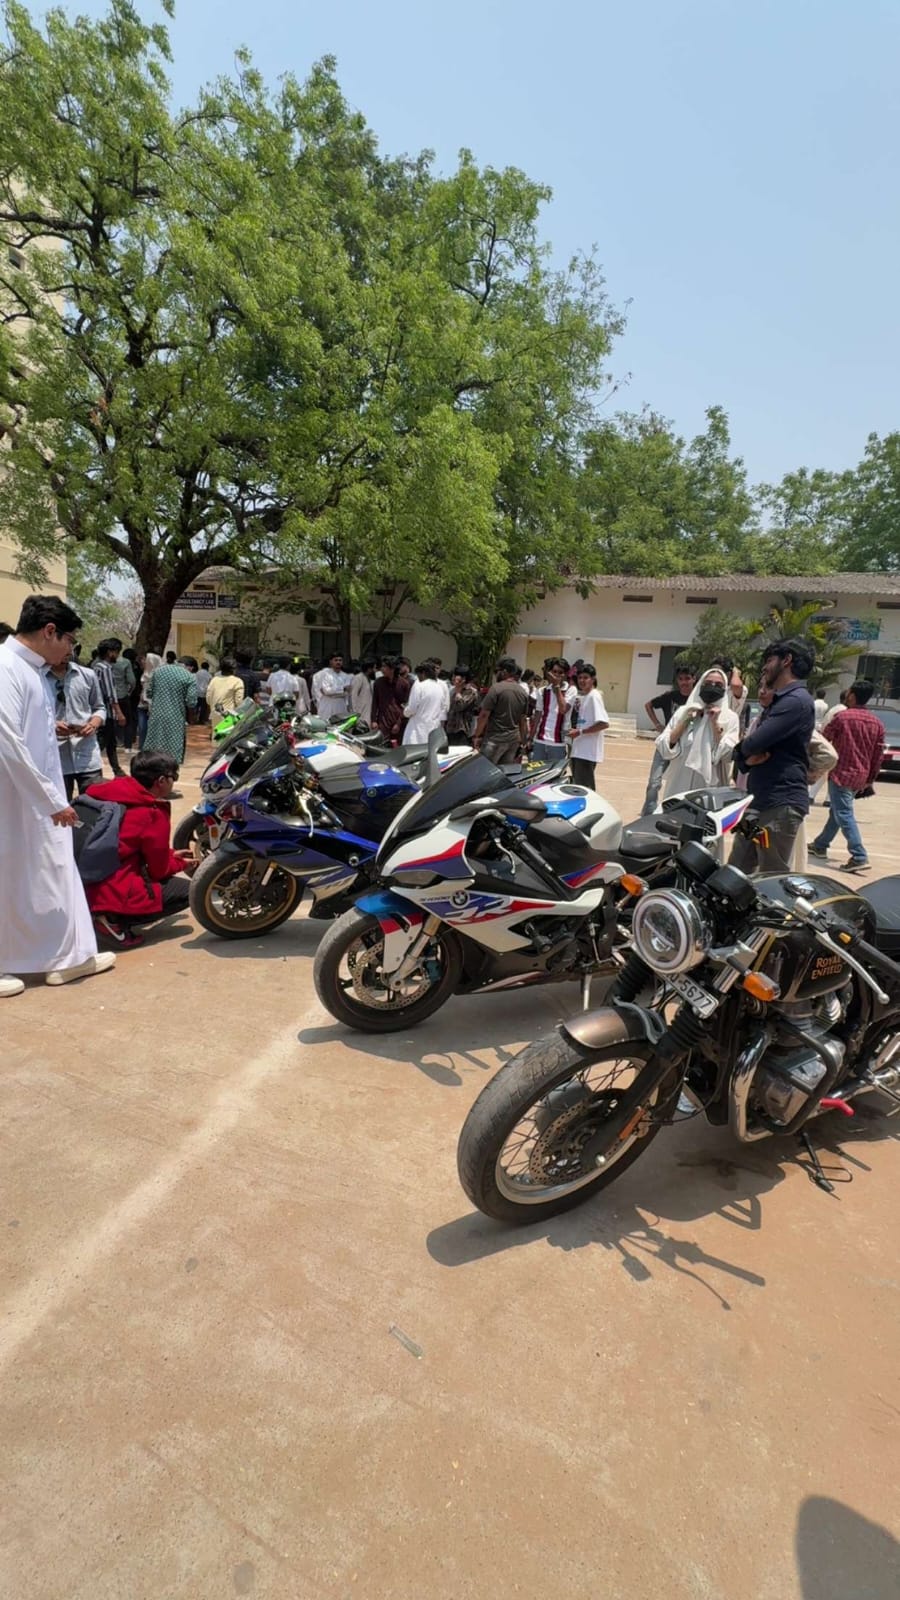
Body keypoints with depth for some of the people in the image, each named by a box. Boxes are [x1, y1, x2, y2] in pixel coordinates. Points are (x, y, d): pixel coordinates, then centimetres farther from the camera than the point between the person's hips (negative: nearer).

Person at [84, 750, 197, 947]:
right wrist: (180, 864, 18)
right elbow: (159, 869, -2)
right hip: (113, 893, -9)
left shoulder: (111, 794, 11)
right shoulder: (153, 813, -13)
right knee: (187, 890, 2)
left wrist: (170, 855, 27)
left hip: (84, 888, 9)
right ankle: (116, 920, -8)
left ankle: (102, 914, 9)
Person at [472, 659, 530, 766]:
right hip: (513, 738, 6)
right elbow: (523, 720, 12)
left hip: (495, 738, -6)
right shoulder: (524, 692, 7)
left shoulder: (496, 688, -11)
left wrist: (477, 735, -5)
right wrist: (523, 741, 18)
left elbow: (484, 715, -12)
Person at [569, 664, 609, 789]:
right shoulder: (582, 696, 14)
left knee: (584, 787, -5)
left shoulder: (594, 696, -13)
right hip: (579, 750, 9)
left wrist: (580, 732, -19)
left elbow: (604, 723, -22)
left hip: (588, 751, -9)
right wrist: (575, 730, 4)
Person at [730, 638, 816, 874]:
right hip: (759, 802, 10)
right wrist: (748, 758, -9)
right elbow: (744, 750, 16)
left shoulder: (796, 701, -13)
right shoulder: (779, 702, 21)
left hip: (781, 804, -10)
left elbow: (751, 744, -23)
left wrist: (748, 747, 2)